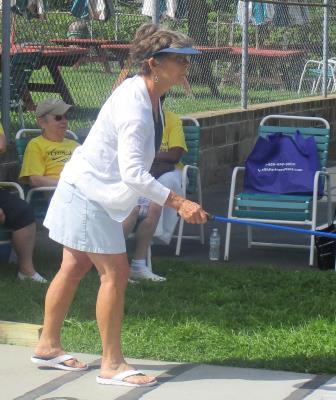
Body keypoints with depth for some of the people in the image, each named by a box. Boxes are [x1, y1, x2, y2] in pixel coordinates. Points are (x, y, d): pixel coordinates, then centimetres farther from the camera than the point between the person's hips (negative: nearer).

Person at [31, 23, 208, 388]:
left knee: (74, 268, 18)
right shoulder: (134, 108, -29)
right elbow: (133, 174, -34)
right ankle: (111, 364, 1)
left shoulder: (146, 95, 1)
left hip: (88, 190, 10)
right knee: (115, 273, -7)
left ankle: (48, 346, 30)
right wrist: (178, 203, -35)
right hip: (89, 193, -10)